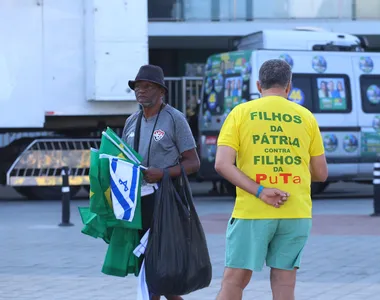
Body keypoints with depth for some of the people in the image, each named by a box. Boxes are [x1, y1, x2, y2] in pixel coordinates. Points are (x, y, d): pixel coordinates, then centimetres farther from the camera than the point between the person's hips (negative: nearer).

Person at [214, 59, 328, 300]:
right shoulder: (306, 117, 7)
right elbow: (321, 173, 9)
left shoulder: (241, 113, 3)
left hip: (252, 211, -1)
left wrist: (259, 192, -14)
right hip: (297, 213, 2)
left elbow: (223, 164, -10)